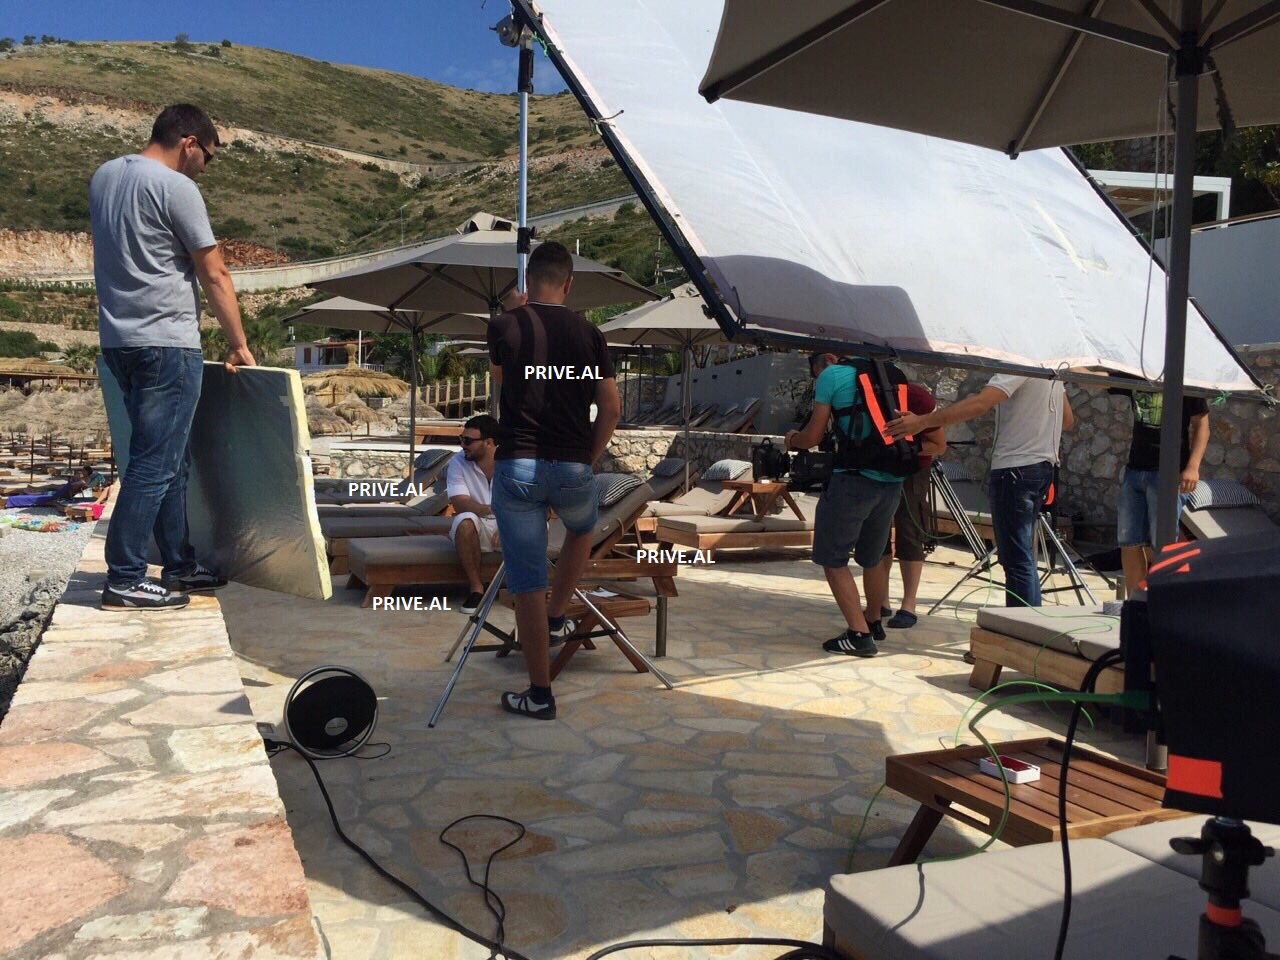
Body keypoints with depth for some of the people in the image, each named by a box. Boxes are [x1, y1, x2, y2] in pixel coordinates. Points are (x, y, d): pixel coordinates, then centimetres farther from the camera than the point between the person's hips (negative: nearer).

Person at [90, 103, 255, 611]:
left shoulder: (103, 176, 14)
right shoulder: (176, 187, -11)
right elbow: (215, 276, -9)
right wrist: (239, 345, -1)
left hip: (118, 340, 9)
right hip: (167, 344, -9)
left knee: (170, 459, 15)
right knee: (155, 464, -5)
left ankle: (179, 566, 21)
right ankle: (124, 580, -1)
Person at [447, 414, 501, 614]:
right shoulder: (458, 462, -10)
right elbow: (459, 504, -21)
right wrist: (491, 510, -40)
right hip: (477, 530, 0)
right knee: (465, 521, -34)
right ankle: (476, 588, -19)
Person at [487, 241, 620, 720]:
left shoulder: (505, 327, 0)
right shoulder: (588, 334, 4)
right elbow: (611, 407, 4)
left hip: (517, 465, -1)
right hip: (573, 466, 2)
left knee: (527, 583, 2)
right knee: (582, 529, 35)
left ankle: (539, 693, 8)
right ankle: (556, 617, 36)